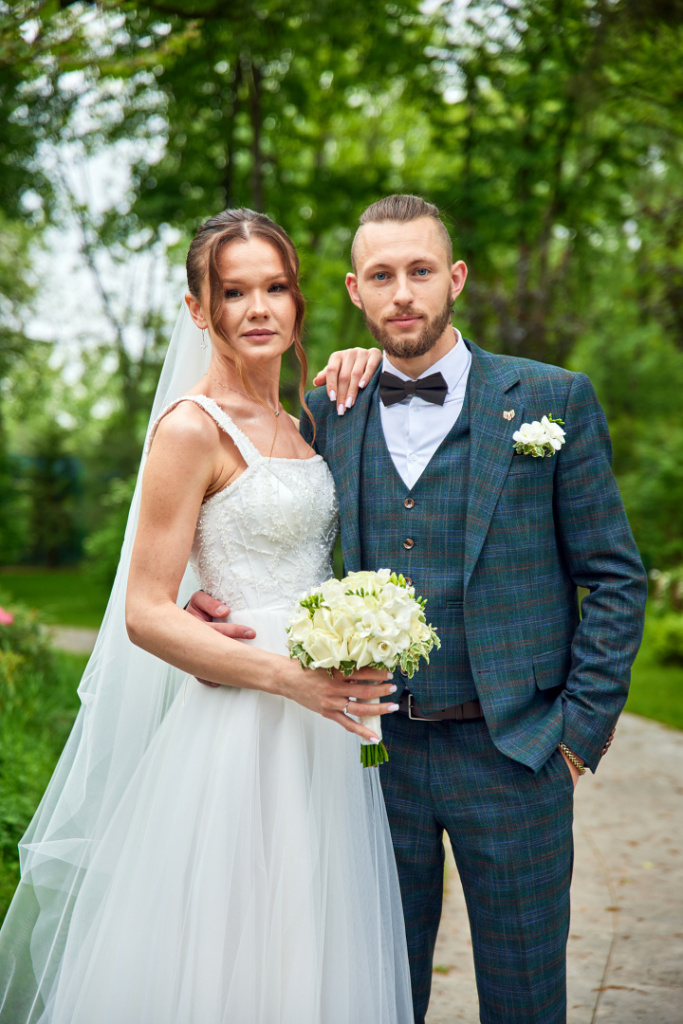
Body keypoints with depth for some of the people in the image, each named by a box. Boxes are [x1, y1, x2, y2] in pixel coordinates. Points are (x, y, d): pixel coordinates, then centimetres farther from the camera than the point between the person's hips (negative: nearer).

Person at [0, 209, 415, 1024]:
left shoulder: (297, 426, 13)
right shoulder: (192, 427, -11)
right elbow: (147, 614, -14)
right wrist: (289, 676, -22)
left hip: (321, 729, 8)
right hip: (240, 737, -8)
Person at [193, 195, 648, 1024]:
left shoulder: (553, 400, -3)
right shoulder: (328, 411, 5)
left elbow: (616, 579, -1)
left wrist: (581, 731, -5)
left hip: (513, 753, -2)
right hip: (376, 752, 2)